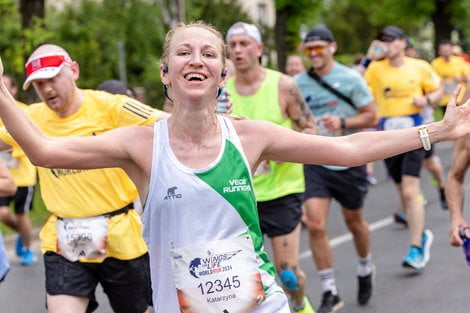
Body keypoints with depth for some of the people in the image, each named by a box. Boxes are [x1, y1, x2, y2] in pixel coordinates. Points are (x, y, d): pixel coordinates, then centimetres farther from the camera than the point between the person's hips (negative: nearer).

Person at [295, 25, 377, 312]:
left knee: (354, 221, 15)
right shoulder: (298, 83, 0)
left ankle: (365, 269, 45)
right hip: (314, 163, 1)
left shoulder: (351, 78, -7)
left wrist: (343, 122, -20)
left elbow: (371, 116, -5)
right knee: (316, 226, -10)